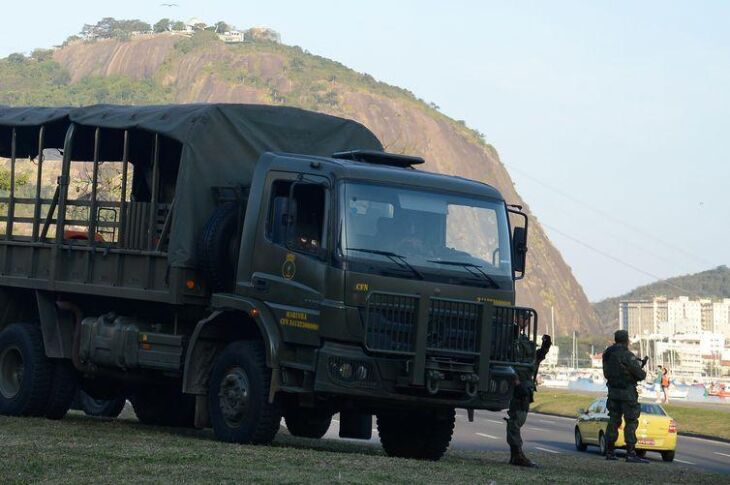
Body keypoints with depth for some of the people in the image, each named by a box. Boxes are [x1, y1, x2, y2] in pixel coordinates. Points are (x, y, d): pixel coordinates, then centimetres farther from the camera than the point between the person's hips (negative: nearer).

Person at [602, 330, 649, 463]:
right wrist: (643, 373, 10)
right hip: (627, 392, -7)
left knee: (613, 421, 14)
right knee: (631, 422, -5)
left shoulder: (607, 354, 7)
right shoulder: (627, 356, -16)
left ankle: (609, 452, 15)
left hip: (613, 391, 7)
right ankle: (631, 453, -10)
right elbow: (640, 374, -15)